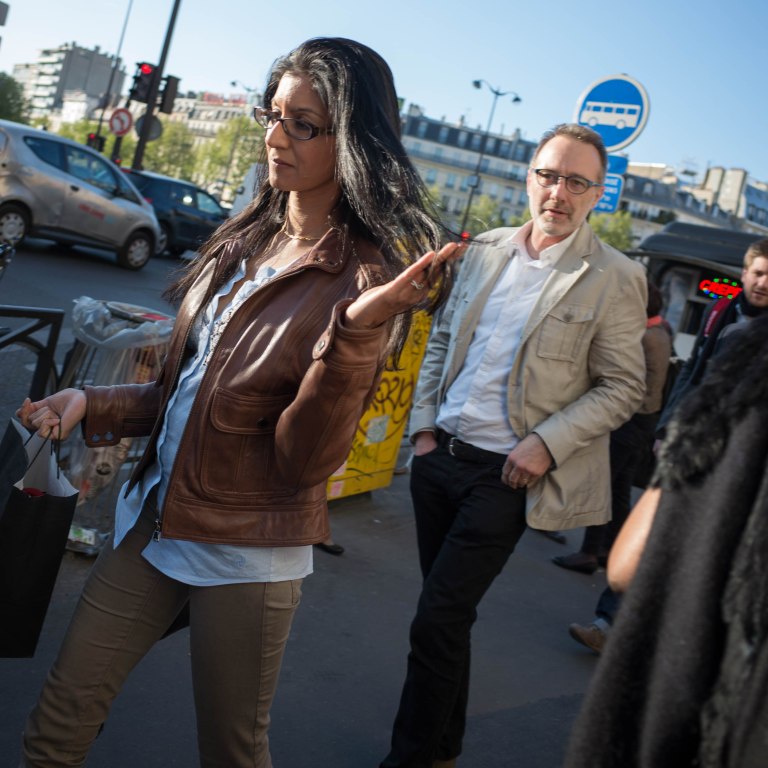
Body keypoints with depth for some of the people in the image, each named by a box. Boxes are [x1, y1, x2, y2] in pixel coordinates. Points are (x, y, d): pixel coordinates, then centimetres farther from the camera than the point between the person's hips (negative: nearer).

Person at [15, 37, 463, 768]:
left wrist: (357, 330, -34)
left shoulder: (363, 278, -15)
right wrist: (93, 405, -2)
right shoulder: (243, 241, 4)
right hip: (153, 517, 6)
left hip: (245, 554, -6)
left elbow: (305, 460, -21)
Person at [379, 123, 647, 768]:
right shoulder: (487, 249, 7)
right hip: (440, 454, 5)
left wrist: (546, 444, -16)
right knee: (447, 613, 16)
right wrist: (424, 423, 6)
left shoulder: (614, 279, -8)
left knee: (438, 622, -6)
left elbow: (622, 388, -6)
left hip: (505, 474, -5)